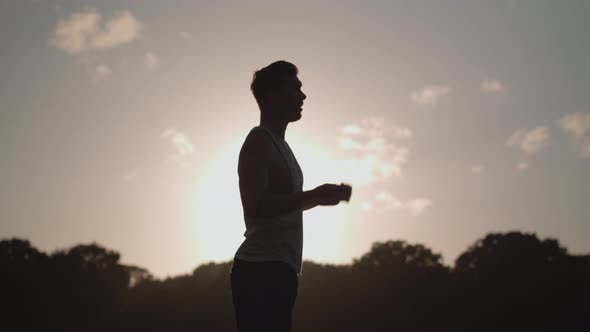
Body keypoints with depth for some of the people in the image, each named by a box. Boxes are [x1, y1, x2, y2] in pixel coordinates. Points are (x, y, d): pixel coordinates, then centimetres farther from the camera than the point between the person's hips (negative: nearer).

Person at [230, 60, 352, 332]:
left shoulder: (278, 144, 21)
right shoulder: (259, 142, -8)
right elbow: (256, 206, -21)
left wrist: (320, 197, 17)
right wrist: (313, 196, -18)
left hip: (277, 270, 9)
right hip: (262, 270, -9)